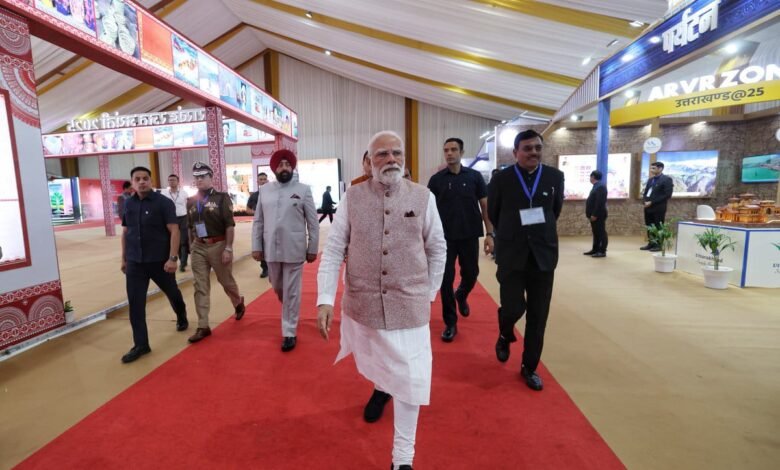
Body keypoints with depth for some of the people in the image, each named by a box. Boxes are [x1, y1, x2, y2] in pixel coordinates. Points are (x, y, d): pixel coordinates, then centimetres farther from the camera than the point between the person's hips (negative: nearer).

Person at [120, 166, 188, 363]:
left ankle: (181, 317, 45)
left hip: (160, 260, -3)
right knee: (135, 304, 1)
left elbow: (174, 231, -14)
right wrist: (124, 258, 14)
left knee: (172, 292, 16)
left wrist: (172, 258, -21)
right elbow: (125, 232, 14)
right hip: (135, 263, 4)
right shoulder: (129, 204, 5)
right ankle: (141, 344, 11)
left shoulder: (163, 202, -9)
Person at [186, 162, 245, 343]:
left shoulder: (221, 198, -8)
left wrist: (228, 248, -17)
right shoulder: (191, 201, 8)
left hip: (218, 246, -4)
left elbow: (230, 225, -12)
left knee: (226, 281, 10)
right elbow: (190, 227, 16)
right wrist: (191, 246, 15)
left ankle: (238, 303, 41)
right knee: (200, 287, 3)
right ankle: (203, 327, 10)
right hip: (198, 248, 5)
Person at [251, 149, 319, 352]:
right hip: (271, 249, 4)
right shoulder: (264, 190, 6)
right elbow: (258, 221, 8)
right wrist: (256, 246, 4)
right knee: (278, 289, 19)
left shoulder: (303, 190, -4)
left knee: (291, 292, 4)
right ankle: (289, 312, 48)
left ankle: (290, 333, 17)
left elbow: (313, 223, -4)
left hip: (294, 250, -4)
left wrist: (313, 249, -5)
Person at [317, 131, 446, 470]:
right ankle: (381, 388, 64)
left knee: (410, 380, 1)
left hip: (410, 305, -1)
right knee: (374, 363, 26)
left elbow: (438, 250, 5)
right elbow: (333, 250, -5)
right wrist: (325, 299, -13)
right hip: (362, 302, 2)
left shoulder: (423, 197, -4)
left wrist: (429, 293, 7)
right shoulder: (352, 197, -5)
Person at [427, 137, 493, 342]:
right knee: (446, 280, 0)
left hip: (470, 236, 1)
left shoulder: (475, 176, 1)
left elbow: (485, 206, 3)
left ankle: (461, 296, 47)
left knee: (470, 274, 13)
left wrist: (490, 234, -3)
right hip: (445, 238, -1)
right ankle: (450, 323, 13)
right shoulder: (436, 179, 1)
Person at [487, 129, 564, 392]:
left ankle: (529, 367, 25)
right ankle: (505, 335, 31)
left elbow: (556, 210, 17)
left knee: (538, 316, 7)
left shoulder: (555, 176, 2)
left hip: (543, 255, 2)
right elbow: (493, 213, 8)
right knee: (513, 308, -6)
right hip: (511, 255, -2)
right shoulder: (501, 179, -4)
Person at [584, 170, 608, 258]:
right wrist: (591, 214, 19)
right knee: (596, 233, 14)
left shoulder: (600, 186, -16)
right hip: (594, 215, 10)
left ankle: (602, 251, 1)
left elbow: (600, 202, -23)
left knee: (601, 233, -4)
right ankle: (595, 250, 21)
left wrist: (594, 214, -24)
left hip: (598, 215, -10)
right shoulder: (596, 186, 17)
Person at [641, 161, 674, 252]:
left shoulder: (667, 179, -6)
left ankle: (658, 245, 8)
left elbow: (667, 195, -14)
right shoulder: (650, 180, 15)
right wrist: (645, 200, -2)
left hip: (658, 208, -7)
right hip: (648, 207, 7)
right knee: (649, 226, 10)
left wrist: (652, 202, -18)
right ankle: (651, 243, 18)